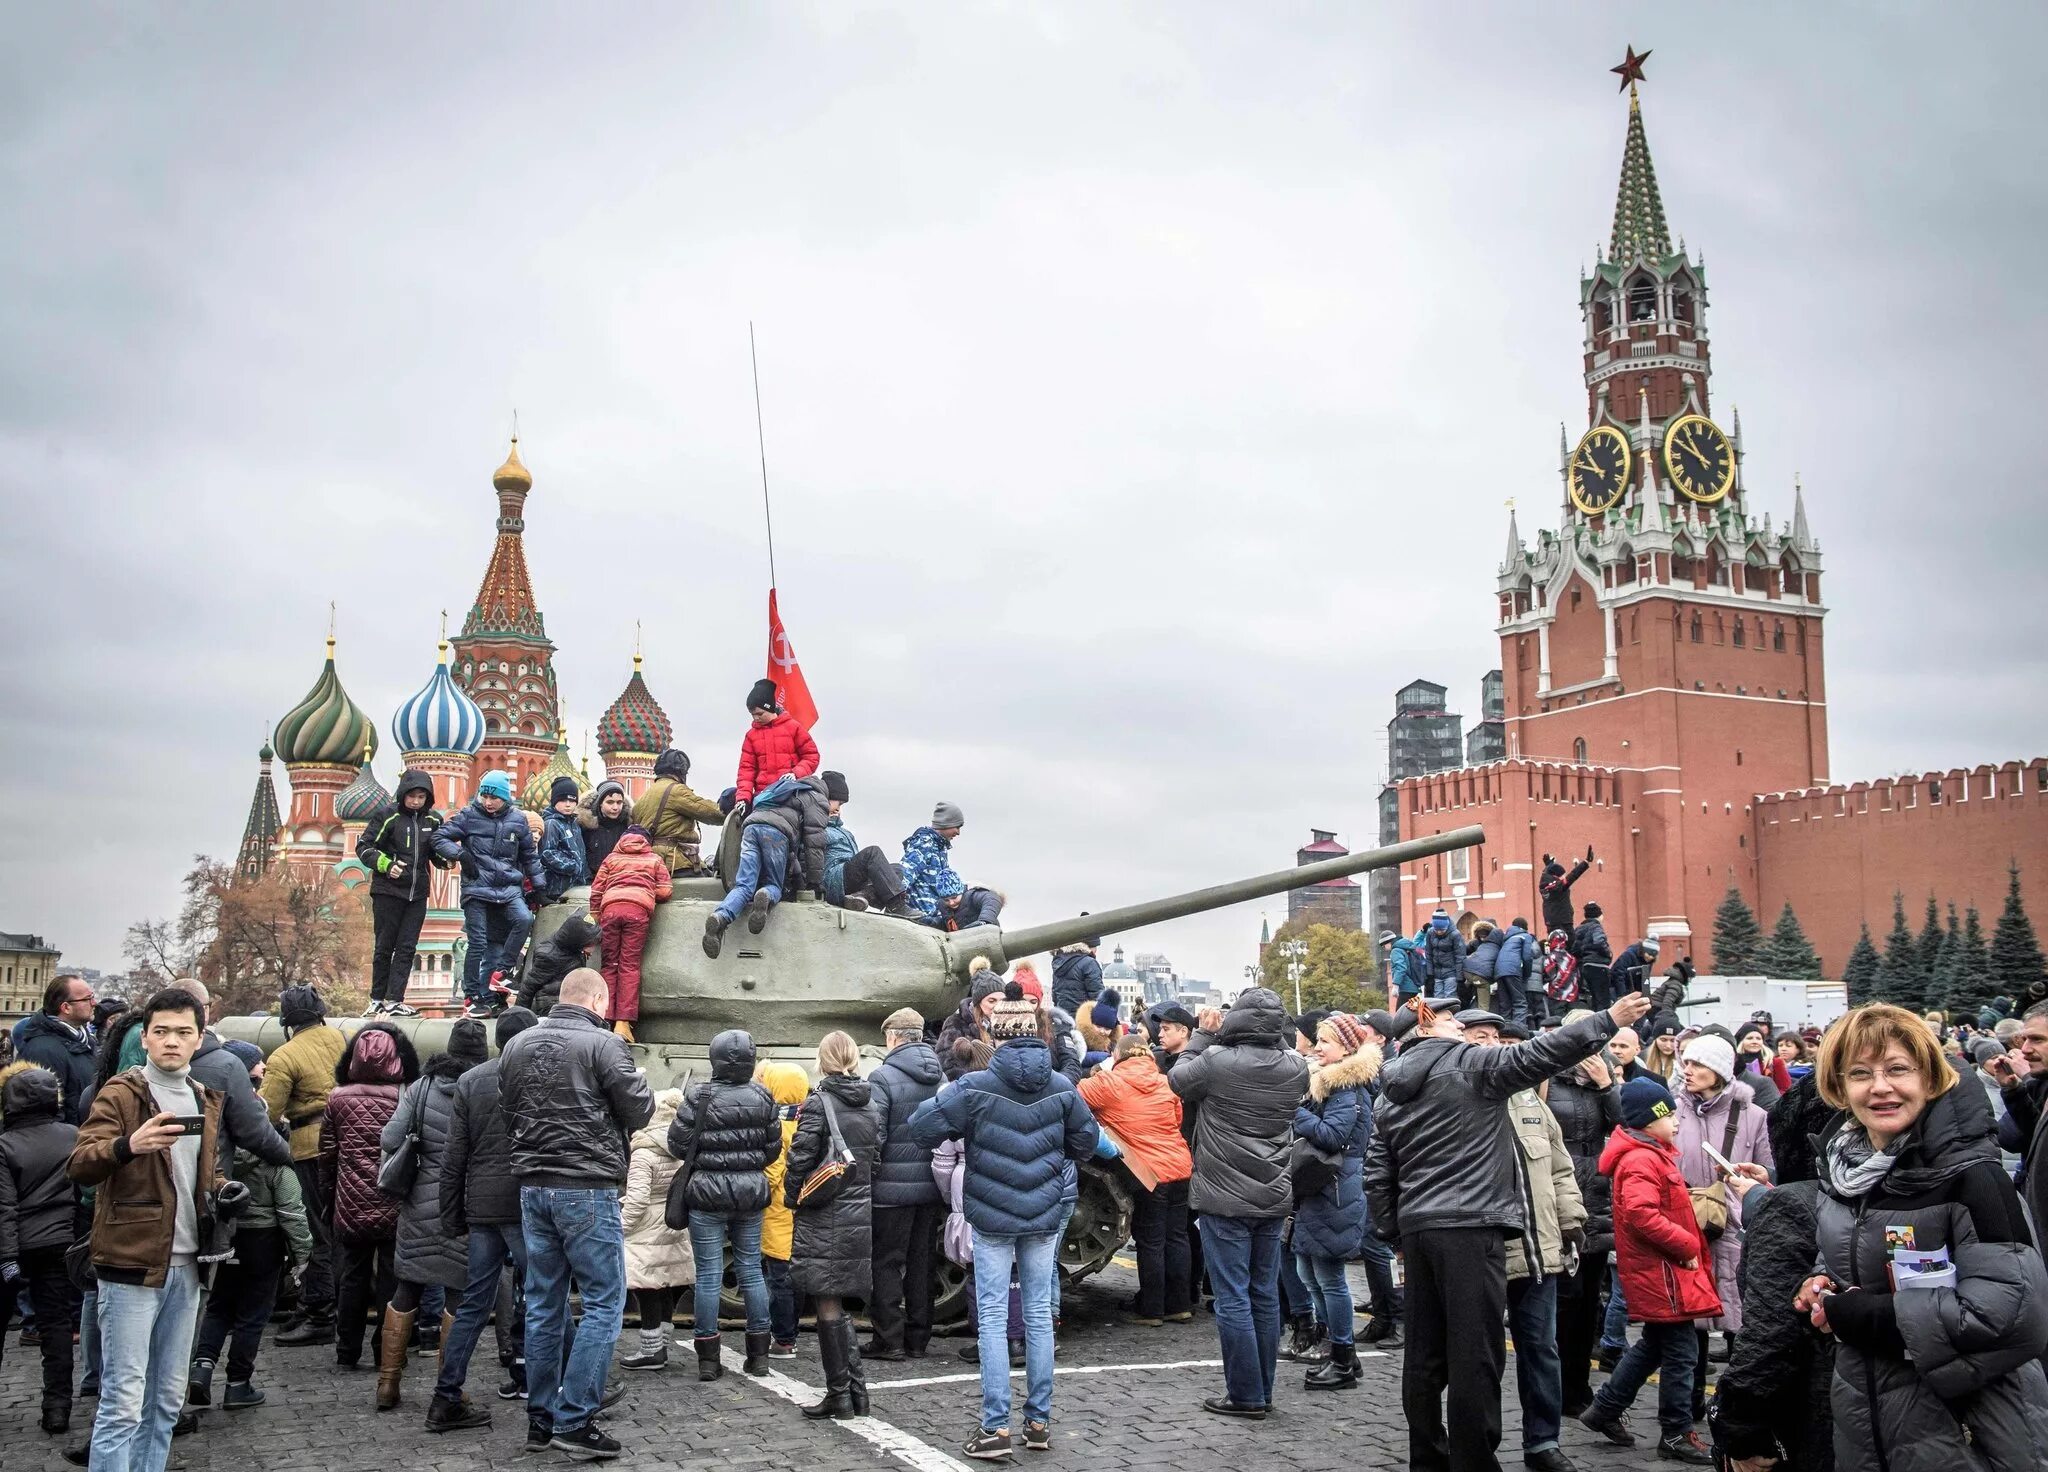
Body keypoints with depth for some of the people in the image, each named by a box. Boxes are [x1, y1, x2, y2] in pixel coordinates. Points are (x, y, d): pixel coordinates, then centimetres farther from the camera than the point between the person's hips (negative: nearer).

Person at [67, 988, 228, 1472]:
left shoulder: (206, 1101, 13)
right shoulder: (120, 1094, -6)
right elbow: (79, 1166, -19)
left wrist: (223, 1190, 5)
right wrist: (128, 1146, -38)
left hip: (185, 1267, 7)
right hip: (131, 1265, -6)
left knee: (166, 1401, 13)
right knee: (123, 1404, -7)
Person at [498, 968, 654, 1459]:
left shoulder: (517, 1045, 8)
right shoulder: (602, 1044, -12)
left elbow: (506, 1113, 17)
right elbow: (639, 1111, -8)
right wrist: (638, 1084, 11)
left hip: (532, 1186, 7)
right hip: (587, 1188, -7)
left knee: (543, 1303, 13)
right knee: (603, 1303, 0)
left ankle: (540, 1419, 17)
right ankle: (574, 1420, -4)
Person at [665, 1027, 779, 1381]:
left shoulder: (699, 1098, -12)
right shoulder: (763, 1099, -1)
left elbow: (678, 1145, -9)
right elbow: (773, 1147, 4)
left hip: (708, 1193, -3)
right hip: (751, 1192, 3)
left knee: (708, 1274, 2)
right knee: (751, 1269, 12)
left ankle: (708, 1358, 5)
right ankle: (759, 1354, 17)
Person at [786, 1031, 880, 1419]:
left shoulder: (818, 1103, -12)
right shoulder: (868, 1105, 7)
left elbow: (801, 1158, -14)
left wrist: (792, 1198, 1)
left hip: (824, 1218, -6)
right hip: (859, 1215, 6)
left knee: (828, 1306, 1)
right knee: (839, 1306, 16)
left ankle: (840, 1394, 4)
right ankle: (856, 1389, 15)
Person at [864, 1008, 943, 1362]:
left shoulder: (883, 1077, -12)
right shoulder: (940, 1077, 8)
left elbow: (873, 1134, -16)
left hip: (893, 1186, -6)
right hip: (930, 1185, 6)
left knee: (886, 1263, 3)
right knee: (922, 1262, 12)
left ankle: (889, 1339, 3)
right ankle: (918, 1339, 18)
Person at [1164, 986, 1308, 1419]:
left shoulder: (1218, 1061, -17)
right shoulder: (1295, 1068, -5)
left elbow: (1178, 1080, 1)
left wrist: (1203, 1034, 10)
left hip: (1225, 1200, -5)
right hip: (1274, 1199, 5)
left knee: (1233, 1298, 1)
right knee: (1265, 1295, 13)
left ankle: (1246, 1395, 5)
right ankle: (1262, 1391, 21)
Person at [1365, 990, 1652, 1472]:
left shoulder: (1389, 1096, 17)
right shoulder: (1470, 1065, -3)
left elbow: (1377, 1175, 16)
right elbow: (1537, 1055, -8)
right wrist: (1609, 1020, -2)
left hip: (1418, 1230, 7)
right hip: (1470, 1228, -7)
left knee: (1425, 1354, 11)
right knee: (1476, 1355, -4)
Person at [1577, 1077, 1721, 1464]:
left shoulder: (1651, 1155, 15)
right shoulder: (1641, 1161, -19)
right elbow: (1642, 1215, -30)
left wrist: (1687, 1247, 12)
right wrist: (1688, 1246, -22)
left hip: (1661, 1270, 11)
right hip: (1661, 1272, -11)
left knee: (1654, 1345, 20)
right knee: (1680, 1352, -3)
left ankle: (1606, 1410, 27)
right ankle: (1677, 1434, 6)